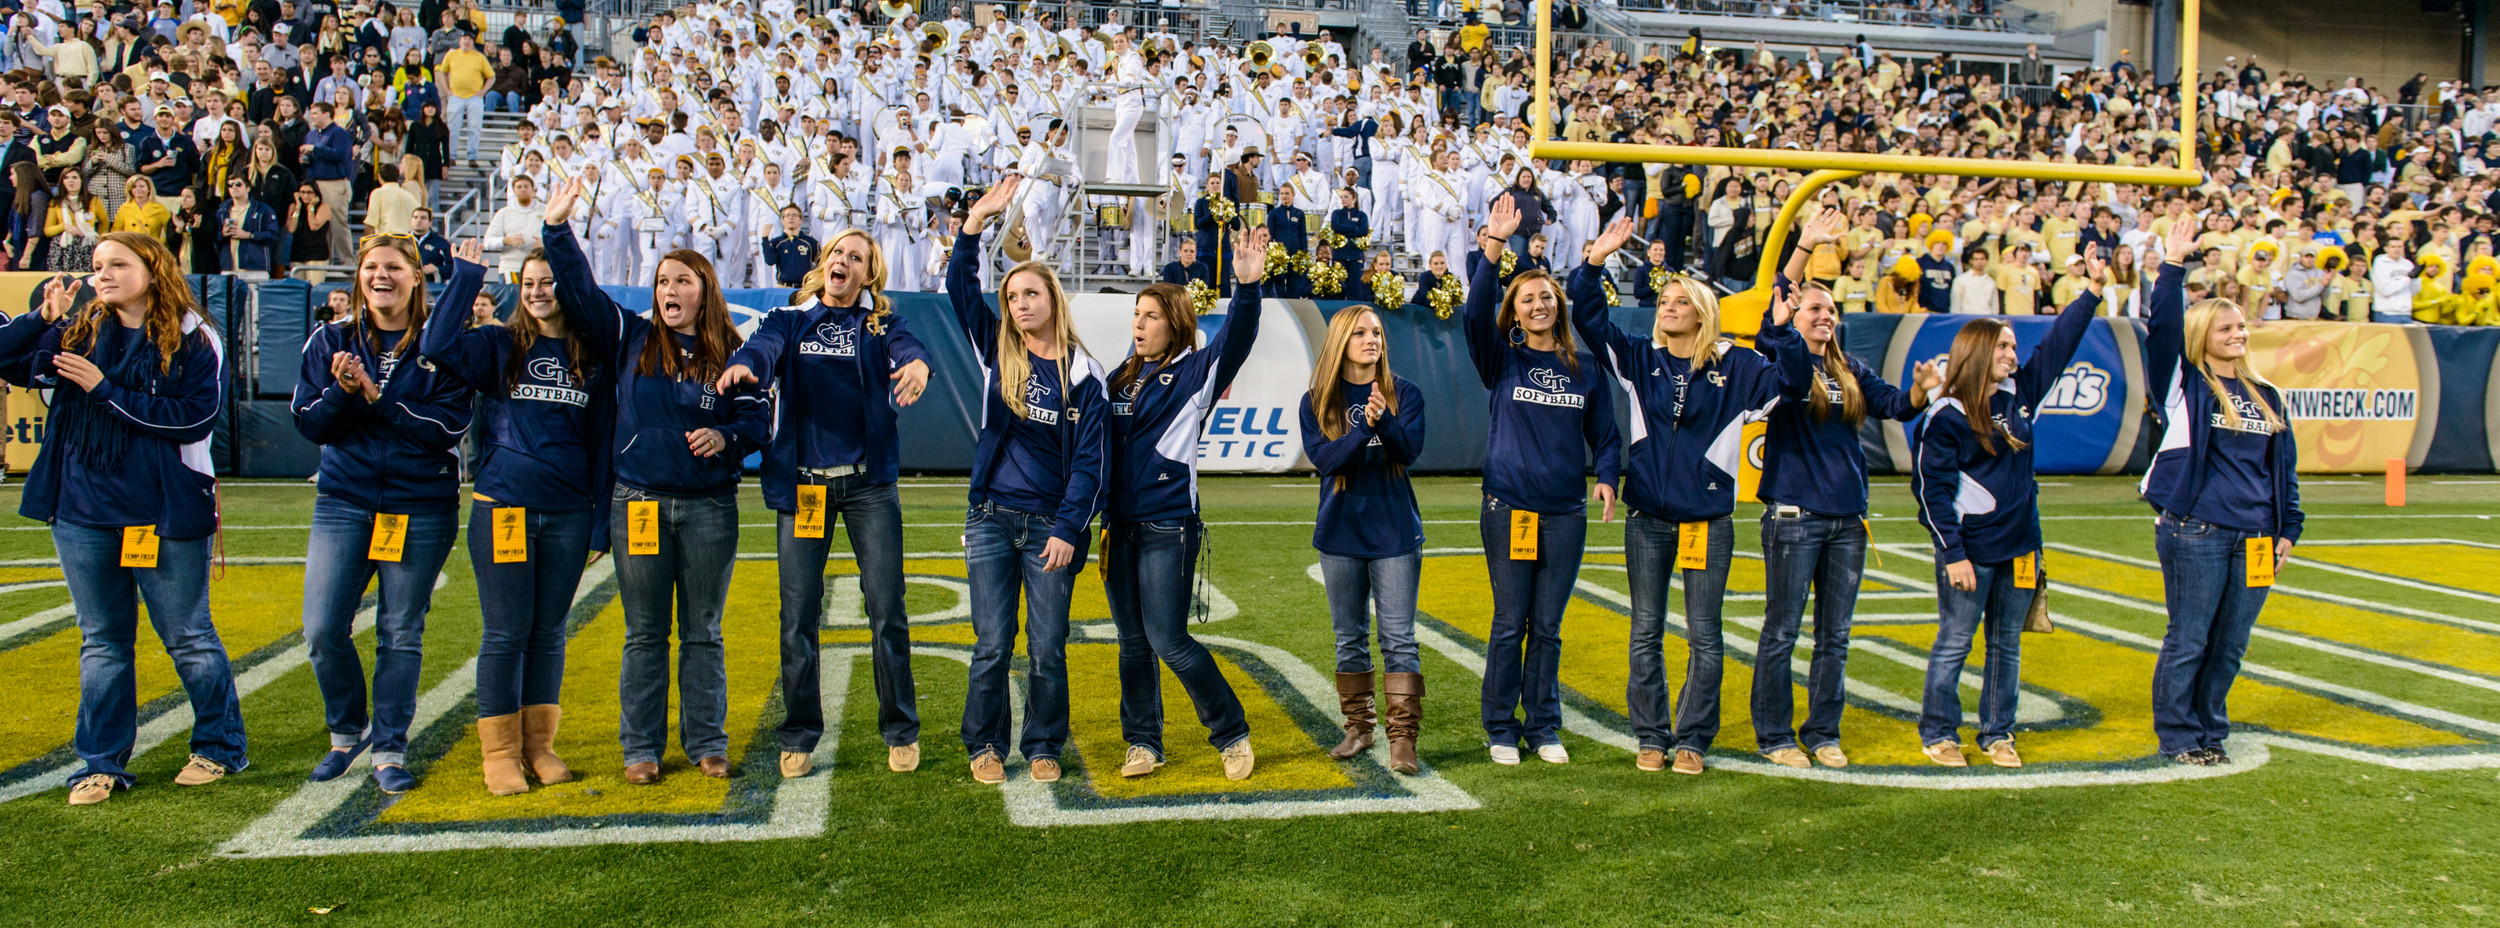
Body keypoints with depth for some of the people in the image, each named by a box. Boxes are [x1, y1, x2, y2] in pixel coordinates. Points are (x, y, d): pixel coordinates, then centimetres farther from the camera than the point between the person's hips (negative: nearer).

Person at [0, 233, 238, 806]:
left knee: (187, 636, 7)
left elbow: (195, 417, -17)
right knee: (102, 640, 12)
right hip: (83, 513, 5)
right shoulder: (76, 333, 7)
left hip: (164, 515, -4)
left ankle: (220, 746, 22)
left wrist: (107, 390, -16)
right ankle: (101, 763, 20)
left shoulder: (192, 341, -7)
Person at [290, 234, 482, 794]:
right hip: (344, 502, 2)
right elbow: (308, 423, 4)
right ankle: (347, 731, 21)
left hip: (422, 508, -2)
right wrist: (342, 390, -15)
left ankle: (389, 749, 15)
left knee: (401, 633, 3)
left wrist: (376, 396, -17)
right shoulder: (331, 341, 7)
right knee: (323, 629, -3)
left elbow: (449, 425, -10)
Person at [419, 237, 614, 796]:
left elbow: (603, 444, 8)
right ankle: (500, 753, 11)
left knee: (549, 632, 9)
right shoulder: (498, 347, 5)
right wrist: (465, 275, -11)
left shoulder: (594, 360, 7)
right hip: (502, 509, -1)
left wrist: (600, 524, 5)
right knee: (506, 634, 1)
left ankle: (539, 745, 20)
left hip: (568, 515, 1)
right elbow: (438, 346, -15)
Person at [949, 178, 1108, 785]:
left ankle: (1043, 747, 18)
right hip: (991, 519, 2)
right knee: (992, 645, 3)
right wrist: (975, 225, -12)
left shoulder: (1082, 374, 0)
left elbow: (1088, 460, -3)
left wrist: (1067, 529, -11)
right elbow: (959, 288, 0)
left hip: (1052, 524, -1)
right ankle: (985, 746, 17)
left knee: (1048, 648, 3)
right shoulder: (998, 354, 7)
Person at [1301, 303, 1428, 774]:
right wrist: (1365, 428, -26)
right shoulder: (1317, 400, 2)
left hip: (1395, 532, -1)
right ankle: (1358, 728, 24)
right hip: (1340, 532, 2)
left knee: (1399, 637, -5)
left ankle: (1403, 739, -5)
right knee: (1350, 637, 11)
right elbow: (1323, 458, -11)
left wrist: (1385, 419, -31)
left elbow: (1410, 451, -12)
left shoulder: (1405, 393, 1)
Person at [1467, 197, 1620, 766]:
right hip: (1508, 507, -2)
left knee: (1548, 627, 8)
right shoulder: (1503, 361, 4)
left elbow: (1605, 433, 12)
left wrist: (1607, 477, -7)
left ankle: (1545, 729, 18)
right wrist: (1492, 248, -23)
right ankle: (1501, 729, 12)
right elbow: (1477, 312, -13)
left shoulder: (1585, 368, 10)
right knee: (1510, 625, 2)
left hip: (1565, 512, 2)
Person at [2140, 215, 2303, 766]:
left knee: (2230, 647, 10)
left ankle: (2211, 731, 22)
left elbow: (2286, 468, 17)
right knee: (2188, 642, 1)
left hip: (2255, 538, 5)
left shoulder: (2265, 397, 14)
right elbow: (2163, 327, -17)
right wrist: (2173, 266, -21)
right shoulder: (2184, 385, -1)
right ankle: (2178, 736, 12)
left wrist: (2288, 529, 12)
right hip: (2194, 532, -5)